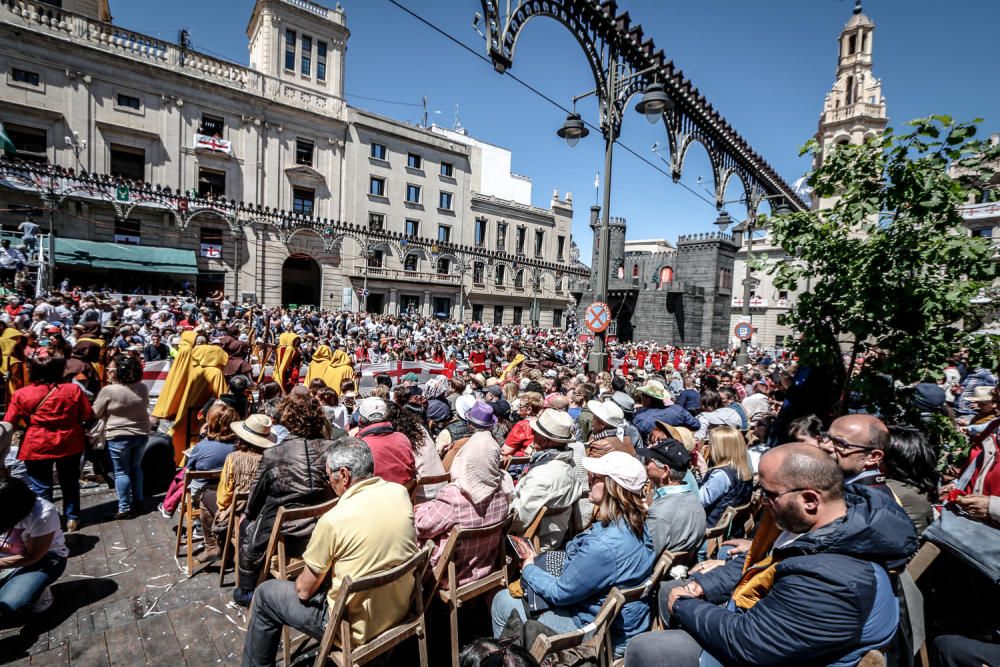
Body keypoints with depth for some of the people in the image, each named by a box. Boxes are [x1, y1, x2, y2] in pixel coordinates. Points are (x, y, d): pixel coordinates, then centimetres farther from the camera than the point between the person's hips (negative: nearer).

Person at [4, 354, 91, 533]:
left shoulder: (21, 394, -9)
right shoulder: (73, 389, -10)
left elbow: (8, 423, -3)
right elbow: (87, 416, -2)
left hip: (36, 447, -1)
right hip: (69, 444, 1)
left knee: (41, 488, 12)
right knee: (70, 483, 17)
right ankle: (72, 519, 25)